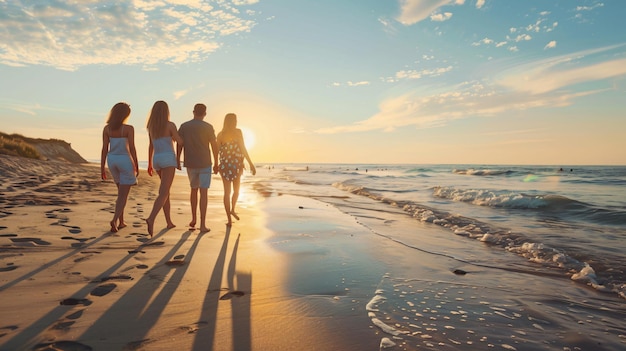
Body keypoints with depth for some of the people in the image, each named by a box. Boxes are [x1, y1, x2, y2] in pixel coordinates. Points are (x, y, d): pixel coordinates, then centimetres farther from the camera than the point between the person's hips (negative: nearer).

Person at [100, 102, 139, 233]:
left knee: (122, 191, 20)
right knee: (123, 195, 0)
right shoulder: (129, 128, -13)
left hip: (112, 161, 5)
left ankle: (121, 221, 21)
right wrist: (136, 166, -4)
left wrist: (102, 168, 3)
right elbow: (132, 148, -14)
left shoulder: (107, 128, 1)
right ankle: (115, 220, -19)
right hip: (125, 161, -5)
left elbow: (104, 149, -1)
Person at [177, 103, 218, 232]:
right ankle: (202, 224, -6)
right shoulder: (208, 127, -6)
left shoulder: (184, 126, 2)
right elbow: (214, 146, -6)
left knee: (194, 189, 21)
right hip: (205, 164, -3)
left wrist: (178, 161, 10)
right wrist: (216, 163, 3)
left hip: (190, 164, 3)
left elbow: (179, 145, 2)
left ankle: (193, 219, 23)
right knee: (203, 192, -3)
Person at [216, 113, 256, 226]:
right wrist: (251, 164, -8)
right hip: (236, 164, -2)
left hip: (224, 165, 2)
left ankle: (229, 219, 3)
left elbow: (217, 151, 6)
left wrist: (216, 164, 19)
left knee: (227, 191, 5)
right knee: (236, 190, 21)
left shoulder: (220, 134, 4)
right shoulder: (238, 132, -4)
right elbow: (243, 149, -10)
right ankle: (232, 210, 16)